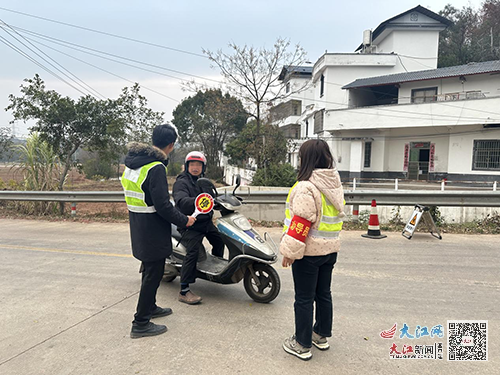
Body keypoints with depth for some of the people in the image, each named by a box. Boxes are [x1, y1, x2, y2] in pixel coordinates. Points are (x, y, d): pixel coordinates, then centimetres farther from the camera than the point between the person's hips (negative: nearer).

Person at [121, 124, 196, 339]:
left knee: (150, 270, 23)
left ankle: (149, 307, 40)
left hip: (138, 227, 9)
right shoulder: (156, 168, -22)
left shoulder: (133, 162, 8)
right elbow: (162, 205, -24)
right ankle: (141, 324, 11)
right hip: (152, 230, -9)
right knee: (153, 274, 2)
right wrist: (183, 221, -11)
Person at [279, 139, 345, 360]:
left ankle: (302, 345, 17)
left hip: (309, 251, -8)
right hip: (330, 249, 8)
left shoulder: (306, 188, -21)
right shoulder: (335, 184, 6)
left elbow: (301, 223, -23)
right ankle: (322, 336, 35)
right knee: (323, 293, 20)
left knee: (304, 298, 4)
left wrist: (290, 251, -17)